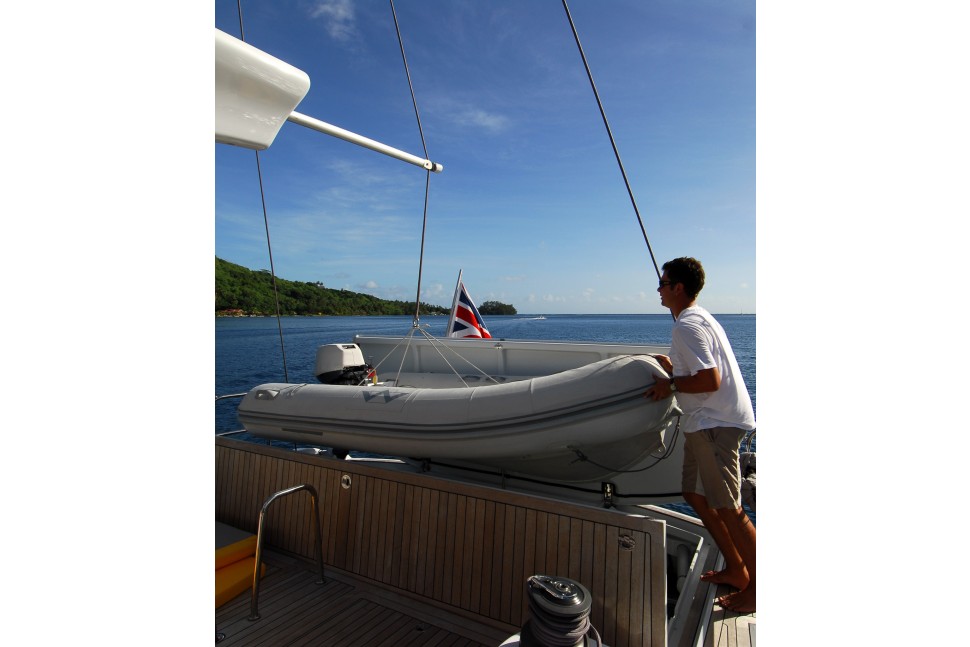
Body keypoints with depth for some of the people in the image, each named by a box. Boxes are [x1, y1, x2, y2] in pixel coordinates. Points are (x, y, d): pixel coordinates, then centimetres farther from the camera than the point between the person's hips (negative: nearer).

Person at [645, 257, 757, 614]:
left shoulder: (687, 325, -17)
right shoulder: (699, 318, 16)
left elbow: (710, 380, -25)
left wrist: (670, 385, -13)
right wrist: (673, 367, 14)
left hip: (715, 422, -11)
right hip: (707, 422, 11)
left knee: (727, 506, -3)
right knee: (696, 494, 16)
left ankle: (756, 586, 12)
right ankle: (736, 570, 28)